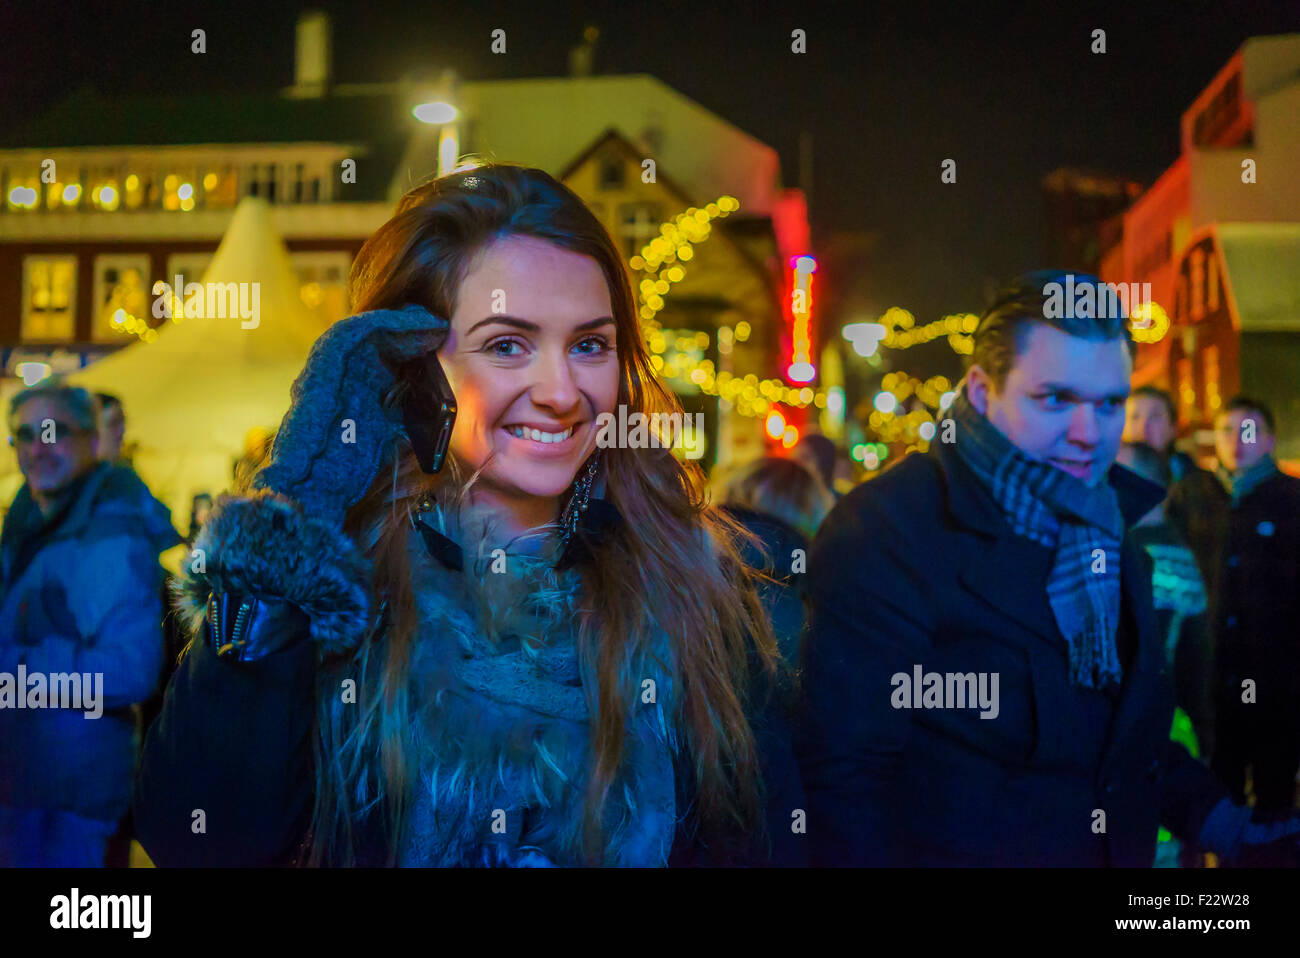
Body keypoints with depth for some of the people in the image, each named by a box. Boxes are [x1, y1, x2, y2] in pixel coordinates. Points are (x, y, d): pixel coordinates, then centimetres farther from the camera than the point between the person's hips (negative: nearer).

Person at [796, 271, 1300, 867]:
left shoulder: (1128, 520, 1)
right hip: (960, 851, -6)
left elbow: (1135, 724, 10)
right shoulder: (884, 533, -20)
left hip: (1122, 850, 6)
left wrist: (1228, 831, 1)